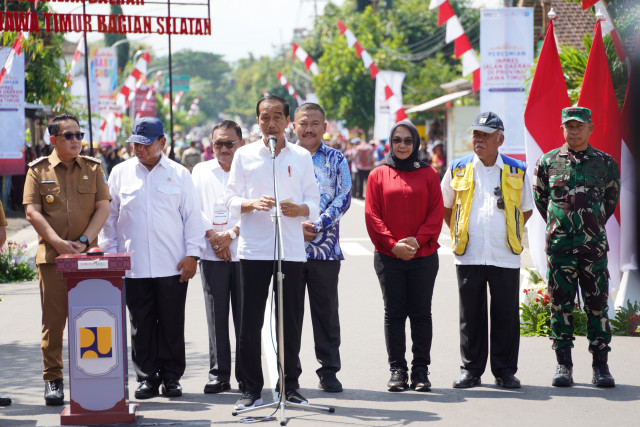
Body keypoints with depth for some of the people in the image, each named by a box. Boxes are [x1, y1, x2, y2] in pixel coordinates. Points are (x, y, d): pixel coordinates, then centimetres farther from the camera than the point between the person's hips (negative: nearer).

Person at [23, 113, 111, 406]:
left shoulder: (93, 168, 10)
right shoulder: (38, 170, 6)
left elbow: (103, 208, 4)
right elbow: (32, 211, -1)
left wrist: (83, 241, -8)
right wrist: (58, 242, -13)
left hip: (87, 255, 1)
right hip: (51, 255, -1)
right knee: (53, 318, -1)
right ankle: (52, 379, 6)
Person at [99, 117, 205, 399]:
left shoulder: (179, 174, 7)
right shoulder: (120, 173, 9)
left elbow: (192, 216, 7)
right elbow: (110, 217, 12)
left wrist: (192, 254, -1)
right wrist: (110, 255, 6)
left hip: (173, 265, -1)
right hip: (134, 266, 1)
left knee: (172, 324, 1)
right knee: (141, 324, 3)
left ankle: (171, 377, 11)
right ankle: (147, 377, 11)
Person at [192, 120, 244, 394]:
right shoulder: (201, 171, 13)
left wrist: (231, 233, -13)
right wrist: (213, 235, -7)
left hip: (244, 252, -2)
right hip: (212, 255, 2)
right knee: (216, 317, 2)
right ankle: (219, 374, 7)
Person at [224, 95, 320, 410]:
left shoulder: (301, 157, 10)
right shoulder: (244, 155, 7)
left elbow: (314, 201, 9)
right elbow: (231, 199, 5)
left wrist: (299, 209, -13)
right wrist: (252, 204, -15)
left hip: (292, 250, 1)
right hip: (254, 249, -1)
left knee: (290, 322, 3)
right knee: (250, 322, -2)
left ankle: (289, 386, 14)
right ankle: (250, 388, 6)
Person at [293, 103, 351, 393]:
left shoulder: (336, 159, 7)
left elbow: (343, 198, -2)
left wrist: (318, 226, -15)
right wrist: (296, 225, -13)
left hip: (325, 247, 0)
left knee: (326, 311, 4)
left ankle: (328, 371, 12)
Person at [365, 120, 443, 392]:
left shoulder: (428, 174, 7)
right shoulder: (378, 175, 5)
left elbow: (436, 212, 2)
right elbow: (372, 215, 0)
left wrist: (417, 240, -11)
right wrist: (392, 244, -11)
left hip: (423, 256, 0)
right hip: (388, 257, 0)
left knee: (421, 314, 3)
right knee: (394, 314, 2)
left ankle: (421, 370, 9)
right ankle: (397, 370, 8)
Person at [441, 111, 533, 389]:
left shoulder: (517, 171, 6)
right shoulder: (458, 169, 7)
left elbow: (527, 209, 18)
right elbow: (445, 207, 20)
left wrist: (510, 233, 11)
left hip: (506, 257, 0)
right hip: (469, 256, 1)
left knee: (506, 316, 3)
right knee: (470, 316, 4)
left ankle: (505, 371, 12)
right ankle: (471, 370, 13)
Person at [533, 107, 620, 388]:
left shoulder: (605, 163, 4)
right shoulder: (548, 162, 3)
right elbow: (540, 199, 14)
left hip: (594, 246, 0)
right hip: (559, 246, 0)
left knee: (597, 305, 1)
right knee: (561, 305, 3)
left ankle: (600, 365, 8)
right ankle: (563, 364, 11)